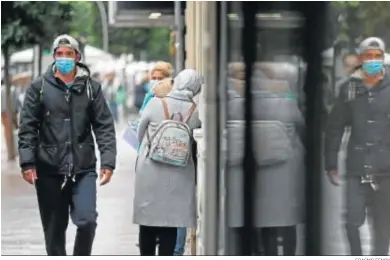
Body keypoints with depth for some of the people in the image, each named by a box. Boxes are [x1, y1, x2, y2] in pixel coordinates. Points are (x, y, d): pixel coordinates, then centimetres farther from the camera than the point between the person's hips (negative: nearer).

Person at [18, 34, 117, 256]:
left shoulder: (91, 87, 5)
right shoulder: (40, 87, 3)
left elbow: (105, 127, 2)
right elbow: (28, 127, 2)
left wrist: (108, 162, -7)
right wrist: (27, 162, -7)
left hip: (84, 169, 0)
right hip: (49, 170, 0)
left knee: (87, 220, -14)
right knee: (54, 228, 7)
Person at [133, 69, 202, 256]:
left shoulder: (155, 104, -9)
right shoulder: (195, 111, -7)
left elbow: (140, 134, 1)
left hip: (150, 172, 0)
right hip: (179, 176, 0)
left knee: (148, 219, 11)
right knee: (171, 222, 6)